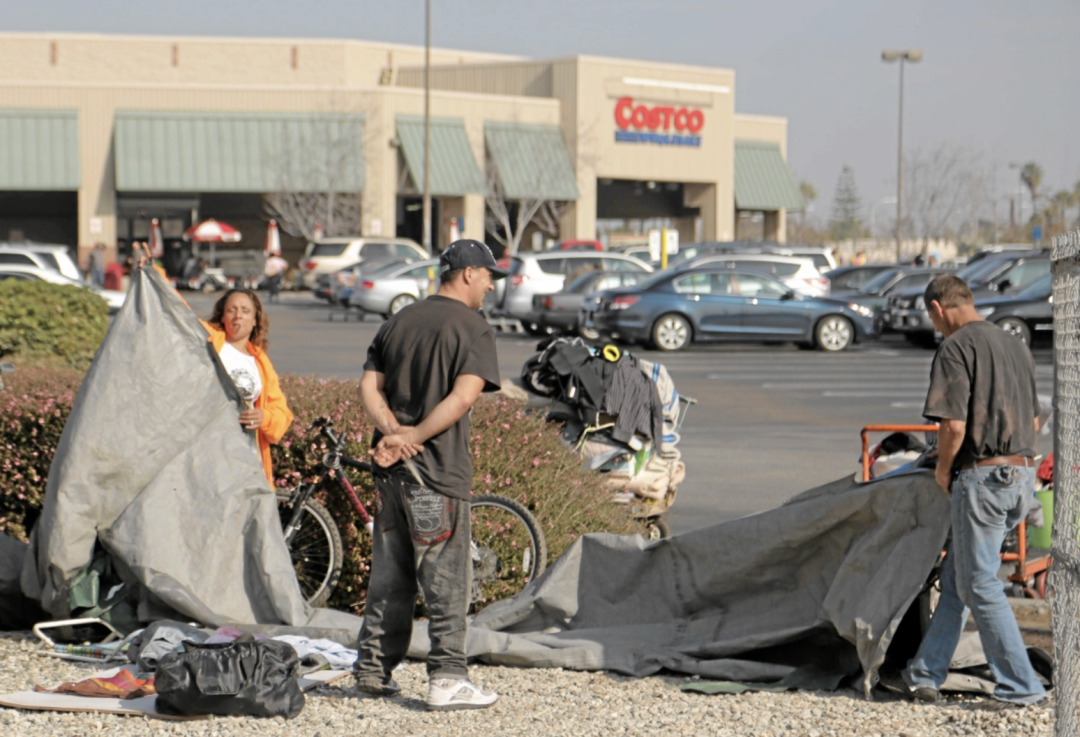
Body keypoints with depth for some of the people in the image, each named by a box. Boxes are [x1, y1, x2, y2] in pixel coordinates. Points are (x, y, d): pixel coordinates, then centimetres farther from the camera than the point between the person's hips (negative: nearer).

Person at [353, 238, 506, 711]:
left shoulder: (399, 322, 13)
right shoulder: (474, 329, -7)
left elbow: (369, 386, 5)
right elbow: (463, 396, -19)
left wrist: (395, 433, -8)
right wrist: (412, 437, -16)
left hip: (392, 469, 6)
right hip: (439, 473, -6)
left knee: (389, 574, 14)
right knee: (446, 579, -1)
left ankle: (373, 669, 18)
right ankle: (447, 678, -2)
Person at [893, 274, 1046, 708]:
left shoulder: (956, 349, -11)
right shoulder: (1014, 346, 15)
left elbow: (953, 425, -18)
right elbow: (1033, 421, 21)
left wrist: (943, 471, -2)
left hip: (982, 476, -8)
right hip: (1023, 475, 8)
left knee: (979, 584, 1)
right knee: (957, 575, 16)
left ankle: (1020, 687, 1)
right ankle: (926, 675, 20)